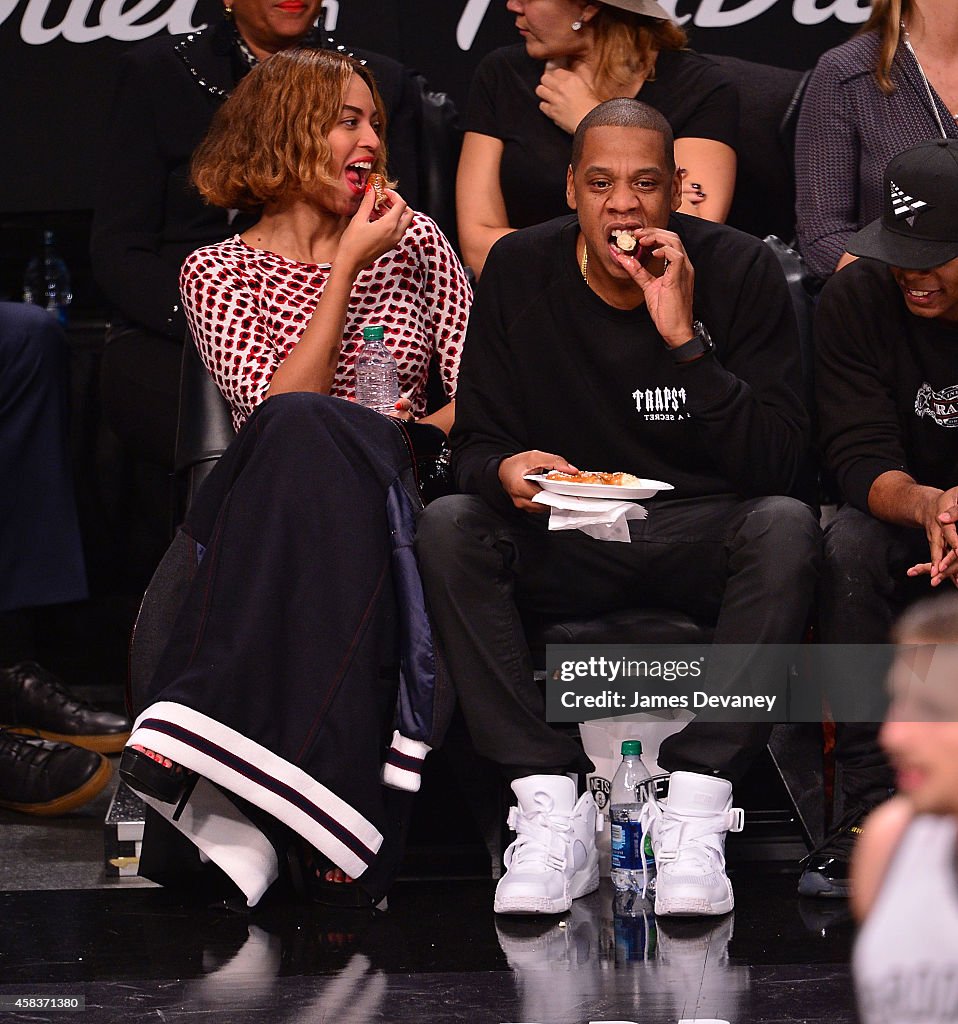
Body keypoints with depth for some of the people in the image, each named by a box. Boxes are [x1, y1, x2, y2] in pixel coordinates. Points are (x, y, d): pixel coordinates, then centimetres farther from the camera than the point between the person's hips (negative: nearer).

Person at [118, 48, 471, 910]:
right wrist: (348, 267, -8)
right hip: (272, 519, -1)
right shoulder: (219, 272, 9)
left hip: (394, 501, 1)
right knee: (301, 433, -37)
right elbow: (277, 408, -8)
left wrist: (415, 430, -8)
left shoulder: (414, 243, 17)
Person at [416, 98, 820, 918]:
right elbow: (477, 440, 2)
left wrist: (686, 342, -24)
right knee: (447, 527, -27)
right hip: (562, 542, 2)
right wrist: (504, 471, -24)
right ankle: (550, 803, -30)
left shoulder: (739, 269, -7)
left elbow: (778, 461, -13)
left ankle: (694, 806, -33)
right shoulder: (520, 270, -1)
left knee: (786, 527, -34)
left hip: (700, 536, -2)